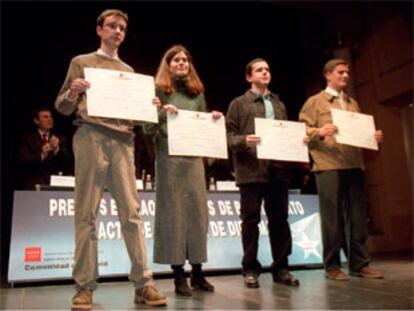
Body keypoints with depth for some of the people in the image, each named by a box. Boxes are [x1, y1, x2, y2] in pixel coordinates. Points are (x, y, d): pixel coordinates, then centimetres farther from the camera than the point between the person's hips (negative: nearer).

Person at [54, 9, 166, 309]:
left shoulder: (129, 70, 23)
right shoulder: (81, 62, 13)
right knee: (87, 213, -3)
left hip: (123, 140, 3)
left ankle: (143, 283, -2)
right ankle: (85, 285, 4)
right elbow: (62, 107, 8)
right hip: (90, 138, -3)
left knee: (132, 212, -3)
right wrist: (72, 94, -12)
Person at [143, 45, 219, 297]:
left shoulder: (197, 92, 15)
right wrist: (163, 113, -19)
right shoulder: (159, 91, 3)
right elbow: (148, 128, -3)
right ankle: (179, 274, 7)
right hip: (169, 157, -4)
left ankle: (197, 272, 13)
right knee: (173, 212, -2)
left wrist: (213, 120, -1)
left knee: (198, 211, 3)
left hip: (194, 157, 4)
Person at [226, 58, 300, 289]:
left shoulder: (279, 104, 22)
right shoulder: (239, 103, 7)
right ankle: (251, 269, 11)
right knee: (251, 219, 1)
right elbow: (229, 135, 0)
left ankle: (281, 268, 17)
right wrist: (244, 140, -19)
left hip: (278, 169, 4)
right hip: (251, 169, -4)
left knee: (279, 219, 7)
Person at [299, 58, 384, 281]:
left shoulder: (353, 103, 24)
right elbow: (303, 131, -2)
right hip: (328, 165, -5)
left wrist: (372, 136, 6)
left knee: (357, 215, 6)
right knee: (332, 216, -3)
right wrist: (320, 132, -21)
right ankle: (332, 266, 7)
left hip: (354, 165, 6)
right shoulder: (315, 102, 7)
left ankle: (359, 263, 15)